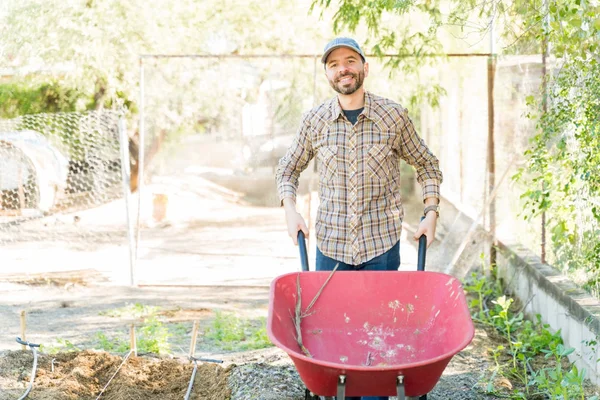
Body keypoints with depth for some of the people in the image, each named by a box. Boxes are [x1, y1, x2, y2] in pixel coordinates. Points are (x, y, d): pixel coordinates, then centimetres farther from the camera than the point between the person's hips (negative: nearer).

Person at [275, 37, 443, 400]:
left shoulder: (393, 116, -3)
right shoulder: (315, 121, 1)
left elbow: (427, 165, 10)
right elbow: (289, 169, 15)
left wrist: (431, 213, 0)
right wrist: (290, 210, 0)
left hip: (381, 246, -2)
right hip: (331, 244, 2)